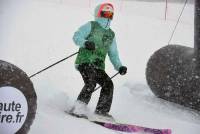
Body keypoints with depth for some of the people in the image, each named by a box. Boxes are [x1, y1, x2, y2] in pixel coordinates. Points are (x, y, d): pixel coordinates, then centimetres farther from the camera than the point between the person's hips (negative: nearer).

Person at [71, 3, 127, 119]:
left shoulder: (111, 34, 25)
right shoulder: (91, 26, 6)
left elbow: (113, 54, 27)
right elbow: (76, 37, -5)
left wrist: (119, 66, 10)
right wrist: (85, 43, -27)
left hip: (99, 66, 6)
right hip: (85, 61, -6)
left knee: (108, 84, -11)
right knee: (91, 83, -27)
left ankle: (101, 111, -4)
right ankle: (77, 109, -27)